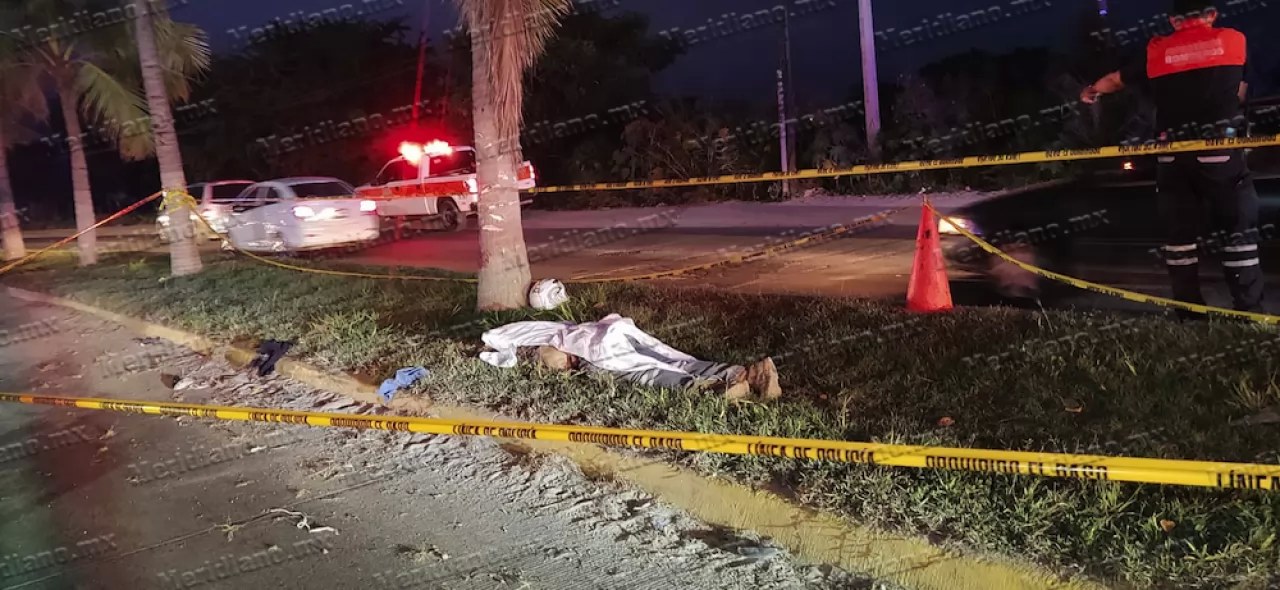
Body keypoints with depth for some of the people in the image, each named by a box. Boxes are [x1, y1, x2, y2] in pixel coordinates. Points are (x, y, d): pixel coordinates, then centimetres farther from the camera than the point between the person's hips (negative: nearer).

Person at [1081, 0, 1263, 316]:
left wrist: (1092, 91, 46)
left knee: (1180, 232, 10)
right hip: (1221, 149, -2)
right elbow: (1239, 93, 17)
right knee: (1240, 229, 4)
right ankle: (1249, 311, 0)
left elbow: (1116, 80, 25)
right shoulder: (1235, 41, 6)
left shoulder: (1156, 52, 9)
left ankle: (1189, 312, 11)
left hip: (1173, 155, 2)